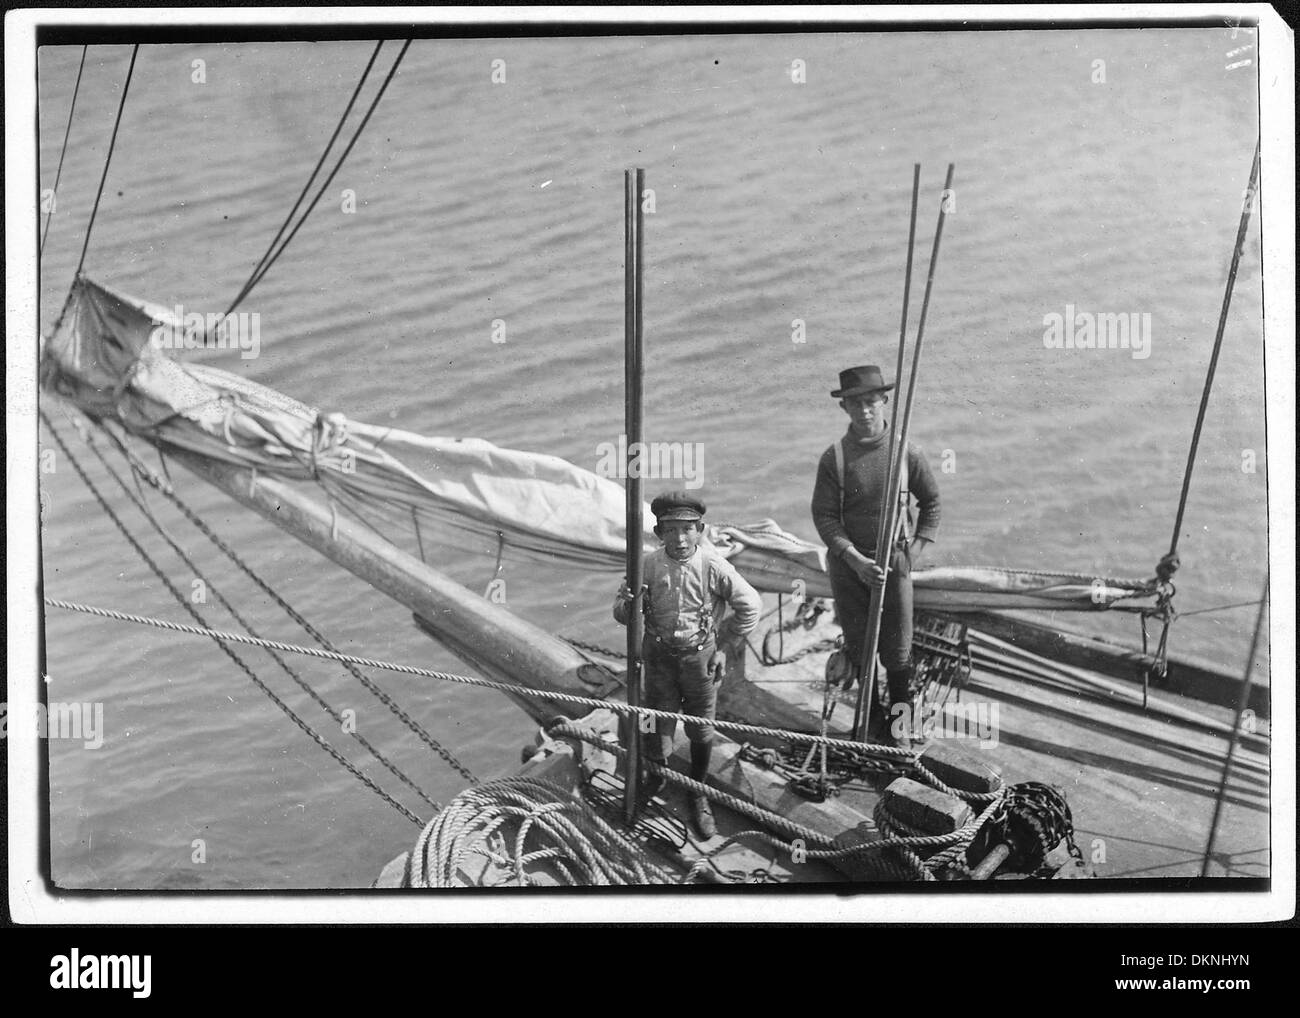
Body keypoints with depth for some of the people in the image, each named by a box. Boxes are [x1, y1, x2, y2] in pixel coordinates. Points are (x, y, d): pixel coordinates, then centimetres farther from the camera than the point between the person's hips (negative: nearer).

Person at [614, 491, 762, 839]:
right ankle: (656, 776, 37)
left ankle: (698, 795, 30)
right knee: (657, 725, 6)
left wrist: (725, 647, -1)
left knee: (701, 730, 9)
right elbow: (623, 615, 0)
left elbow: (750, 606, -5)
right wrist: (626, 605, -24)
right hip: (660, 654, 1)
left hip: (700, 656, -1)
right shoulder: (648, 566, -11)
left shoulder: (713, 566, -16)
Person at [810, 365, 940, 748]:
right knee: (858, 647, 9)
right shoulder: (834, 458, -5)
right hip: (848, 562, 0)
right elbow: (823, 516, -6)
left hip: (895, 561, 0)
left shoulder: (906, 452, -3)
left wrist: (916, 548, 1)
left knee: (897, 650, 3)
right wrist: (856, 560, -15)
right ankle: (873, 721, 24)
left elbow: (931, 503, 10)